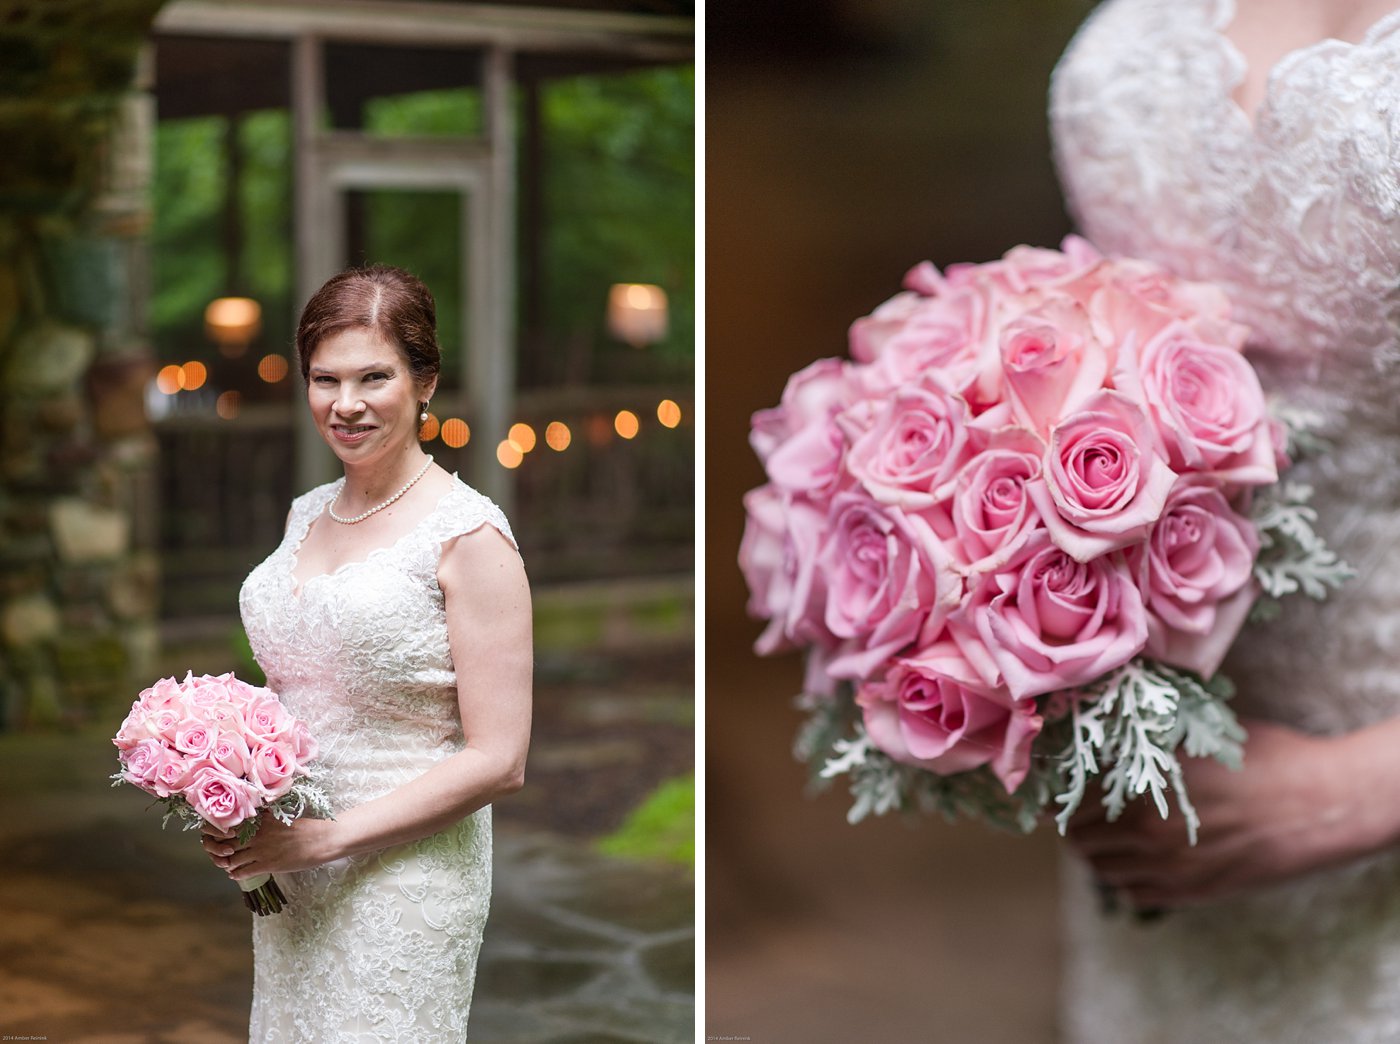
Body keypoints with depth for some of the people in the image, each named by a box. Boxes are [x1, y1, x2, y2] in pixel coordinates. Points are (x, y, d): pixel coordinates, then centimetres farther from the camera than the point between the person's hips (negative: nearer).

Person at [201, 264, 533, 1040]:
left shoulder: (467, 534, -13)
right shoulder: (306, 515, 9)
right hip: (287, 875, 6)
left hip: (407, 879, -6)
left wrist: (326, 838, -17)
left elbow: (498, 760, -16)